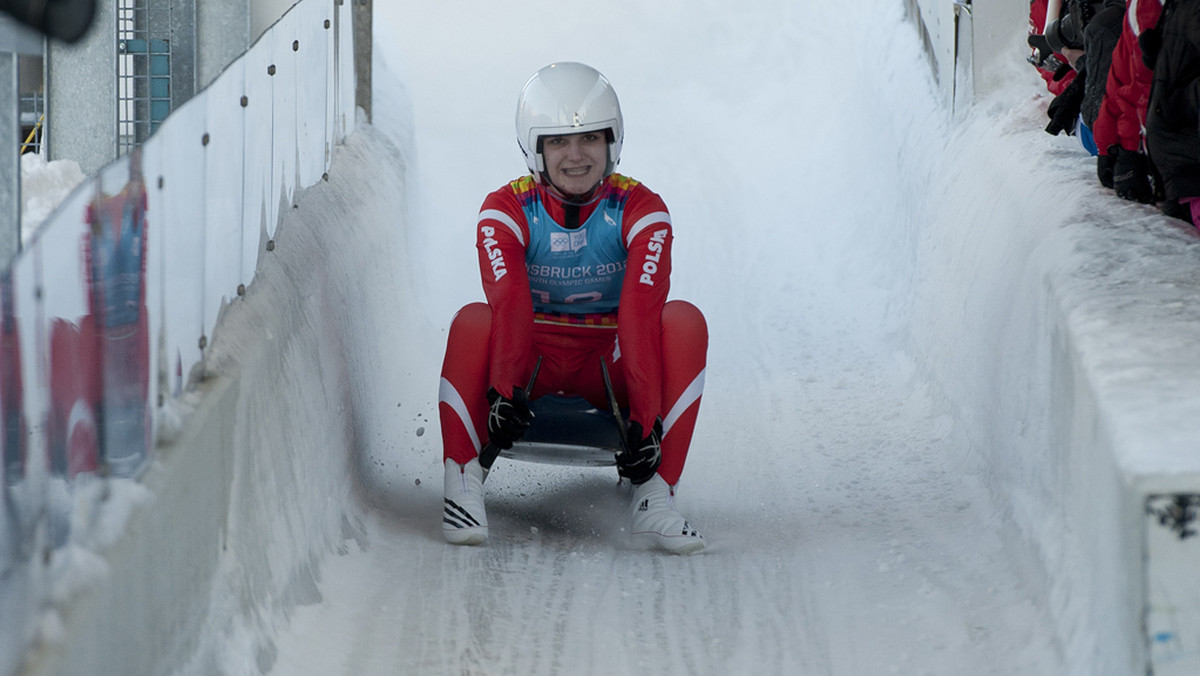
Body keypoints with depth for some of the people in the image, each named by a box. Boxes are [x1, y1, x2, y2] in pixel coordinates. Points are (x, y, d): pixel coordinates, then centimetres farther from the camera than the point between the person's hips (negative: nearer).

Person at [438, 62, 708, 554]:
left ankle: (654, 499, -32)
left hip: (609, 366, 1)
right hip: (530, 361, -1)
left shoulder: (639, 210, -11)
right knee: (472, 324, -32)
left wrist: (646, 419, -38)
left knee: (684, 322, -28)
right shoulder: (506, 210, -10)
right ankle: (463, 487, -30)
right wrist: (503, 390, -46)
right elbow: (509, 304, -28)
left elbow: (641, 312, -26)